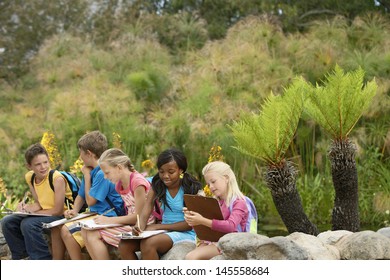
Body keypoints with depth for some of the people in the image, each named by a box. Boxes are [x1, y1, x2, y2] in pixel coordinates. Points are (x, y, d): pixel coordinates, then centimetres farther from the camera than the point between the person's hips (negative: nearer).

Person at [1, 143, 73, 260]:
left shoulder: (57, 179, -23)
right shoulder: (30, 177, 0)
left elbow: (58, 210, -19)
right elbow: (40, 203, 8)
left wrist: (33, 210, -13)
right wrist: (26, 206, -14)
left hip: (62, 216, -8)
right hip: (44, 214, 8)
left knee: (28, 224, -30)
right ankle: (21, 257, 10)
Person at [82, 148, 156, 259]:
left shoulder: (137, 182, -16)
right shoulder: (119, 185, 11)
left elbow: (139, 216, -16)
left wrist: (110, 220, -13)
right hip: (130, 225, 9)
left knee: (93, 235, -16)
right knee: (86, 231, -3)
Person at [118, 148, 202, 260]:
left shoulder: (191, 189, -10)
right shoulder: (157, 186, 4)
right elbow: (144, 214, -4)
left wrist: (158, 226, -16)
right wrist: (139, 227, -29)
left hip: (186, 234, -6)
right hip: (164, 232, 6)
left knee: (147, 243, -32)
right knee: (124, 244, -17)